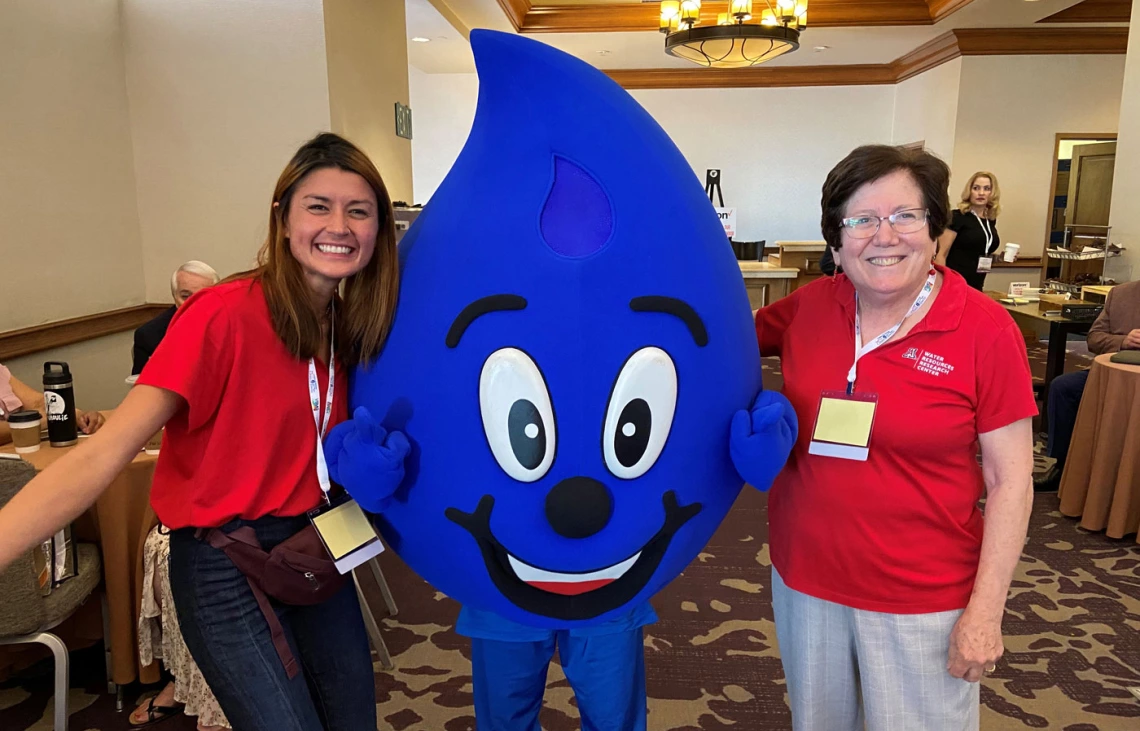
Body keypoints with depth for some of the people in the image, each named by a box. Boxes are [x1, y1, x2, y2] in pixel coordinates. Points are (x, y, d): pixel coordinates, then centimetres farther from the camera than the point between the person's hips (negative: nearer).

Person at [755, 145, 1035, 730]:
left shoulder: (985, 329, -12)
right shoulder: (809, 307, -4)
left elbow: (1010, 480, -8)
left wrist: (985, 610, -10)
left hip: (923, 599, -3)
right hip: (804, 579, 4)